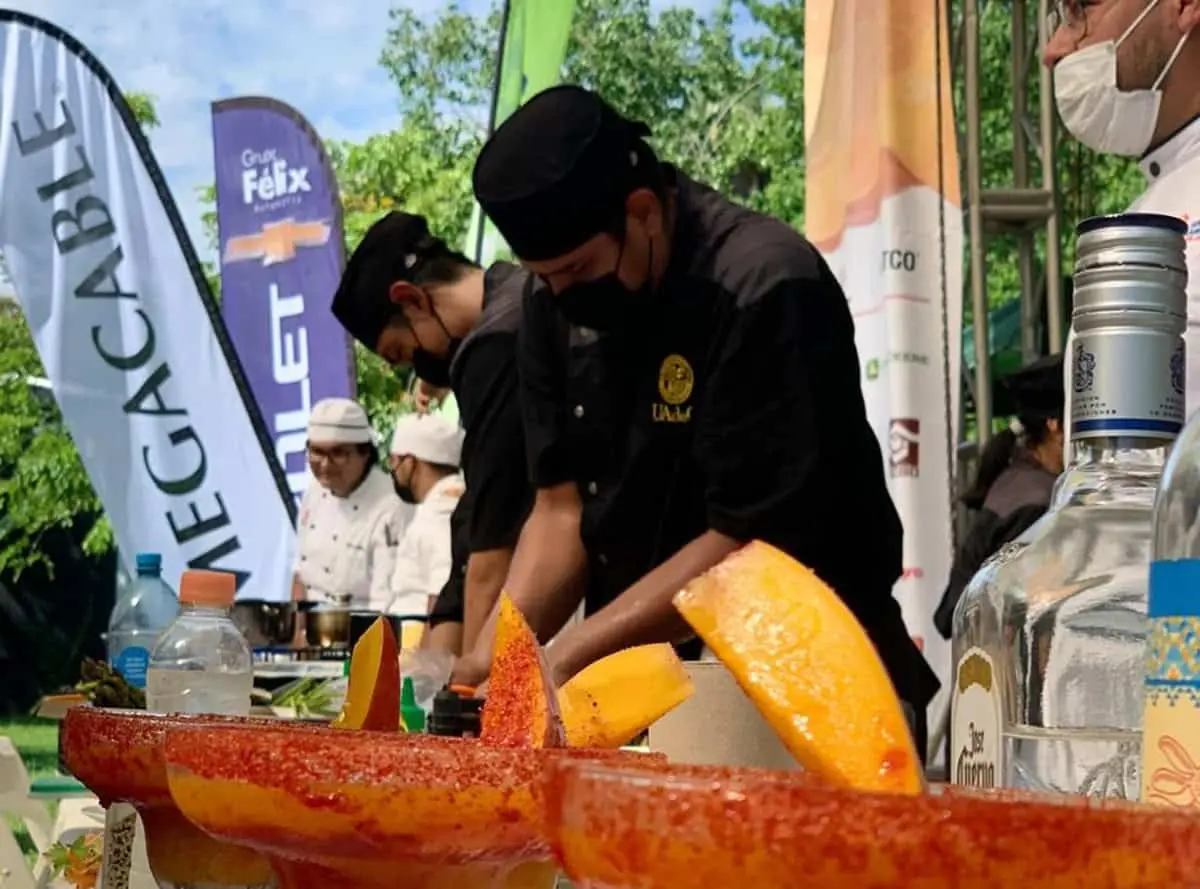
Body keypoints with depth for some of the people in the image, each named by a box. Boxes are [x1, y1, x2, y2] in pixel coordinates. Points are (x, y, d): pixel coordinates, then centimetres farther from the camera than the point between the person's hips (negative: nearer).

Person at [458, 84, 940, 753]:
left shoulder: (764, 289, -19)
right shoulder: (556, 300, 2)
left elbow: (746, 542, -21)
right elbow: (562, 506, 2)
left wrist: (565, 659, -20)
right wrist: (495, 650, -12)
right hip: (641, 675, 6)